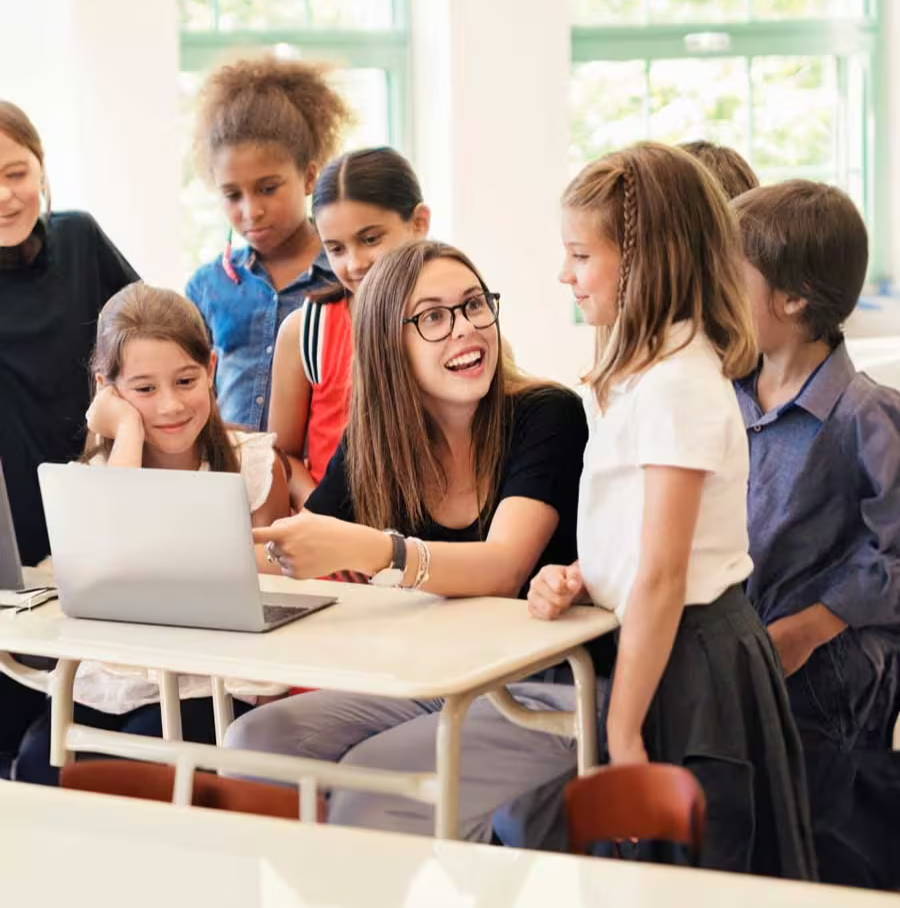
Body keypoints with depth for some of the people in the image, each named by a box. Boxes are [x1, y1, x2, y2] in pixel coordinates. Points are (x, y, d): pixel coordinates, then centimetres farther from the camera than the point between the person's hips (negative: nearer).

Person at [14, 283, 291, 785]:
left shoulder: (255, 465, 1)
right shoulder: (100, 471, 4)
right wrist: (129, 431, -13)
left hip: (217, 685, -2)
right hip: (116, 678, 2)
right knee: (40, 762, -23)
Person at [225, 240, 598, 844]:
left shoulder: (547, 416, -10)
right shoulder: (372, 443, 6)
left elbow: (502, 568, -25)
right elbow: (289, 558, 1)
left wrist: (370, 550, -43)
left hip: (544, 694, -5)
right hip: (429, 688, 6)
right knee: (254, 743, -14)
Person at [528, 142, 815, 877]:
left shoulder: (673, 384, -20)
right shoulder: (649, 370, 10)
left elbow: (661, 577, -21)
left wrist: (622, 736, -17)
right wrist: (579, 579, 1)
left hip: (689, 664, -10)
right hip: (695, 652, 10)